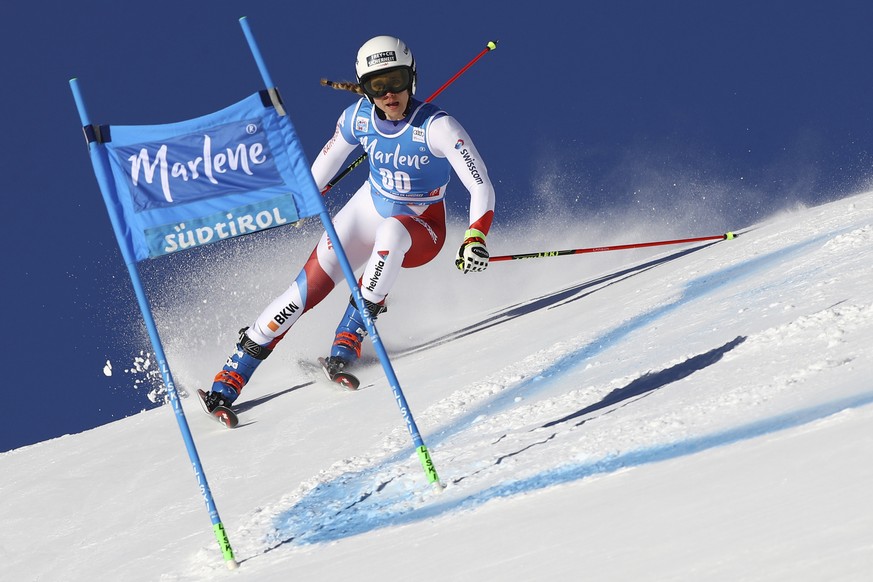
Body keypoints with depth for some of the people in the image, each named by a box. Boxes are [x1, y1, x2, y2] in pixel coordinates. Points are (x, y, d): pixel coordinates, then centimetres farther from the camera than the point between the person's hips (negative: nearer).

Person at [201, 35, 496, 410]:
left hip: (420, 233, -3)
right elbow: (330, 157, 9)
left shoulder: (438, 127, -26)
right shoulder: (359, 117, -13)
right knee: (308, 288, -12)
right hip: (368, 210, 3)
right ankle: (233, 374, -2)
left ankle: (351, 335, -28)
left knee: (391, 229, -39)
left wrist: (475, 239, -43)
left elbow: (481, 187, -27)